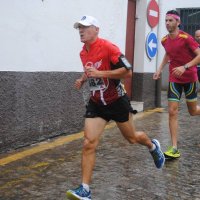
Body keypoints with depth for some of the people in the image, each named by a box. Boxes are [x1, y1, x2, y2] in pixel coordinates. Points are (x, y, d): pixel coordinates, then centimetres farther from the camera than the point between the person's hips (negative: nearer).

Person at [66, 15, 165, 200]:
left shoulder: (108, 47, -19)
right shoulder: (83, 53, 3)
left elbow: (128, 72, -23)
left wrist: (100, 73, -29)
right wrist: (82, 80, 4)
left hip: (117, 102, -5)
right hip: (96, 104, 5)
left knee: (132, 138, 15)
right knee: (88, 144, -9)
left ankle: (153, 146, 50)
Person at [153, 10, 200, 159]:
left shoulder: (186, 38, -17)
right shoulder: (164, 40, 1)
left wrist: (185, 67, -32)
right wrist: (160, 69, 14)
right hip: (174, 79, 4)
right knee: (172, 111, -7)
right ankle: (174, 148, -6)